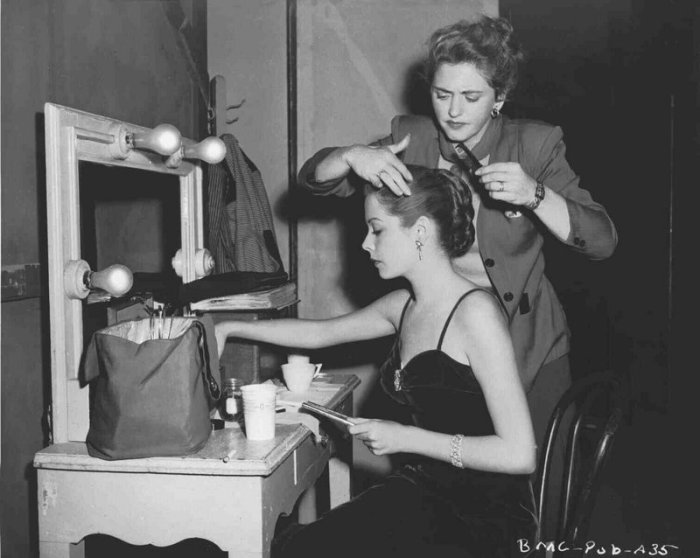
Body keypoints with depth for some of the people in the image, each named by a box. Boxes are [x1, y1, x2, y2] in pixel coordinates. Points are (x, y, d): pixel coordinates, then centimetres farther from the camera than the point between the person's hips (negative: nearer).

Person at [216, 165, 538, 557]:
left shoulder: (476, 311, -18)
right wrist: (230, 329, 22)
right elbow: (318, 333, 23)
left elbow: (519, 454, -22)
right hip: (419, 492, 7)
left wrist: (407, 438, -18)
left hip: (485, 516, -6)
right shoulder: (404, 305, 6)